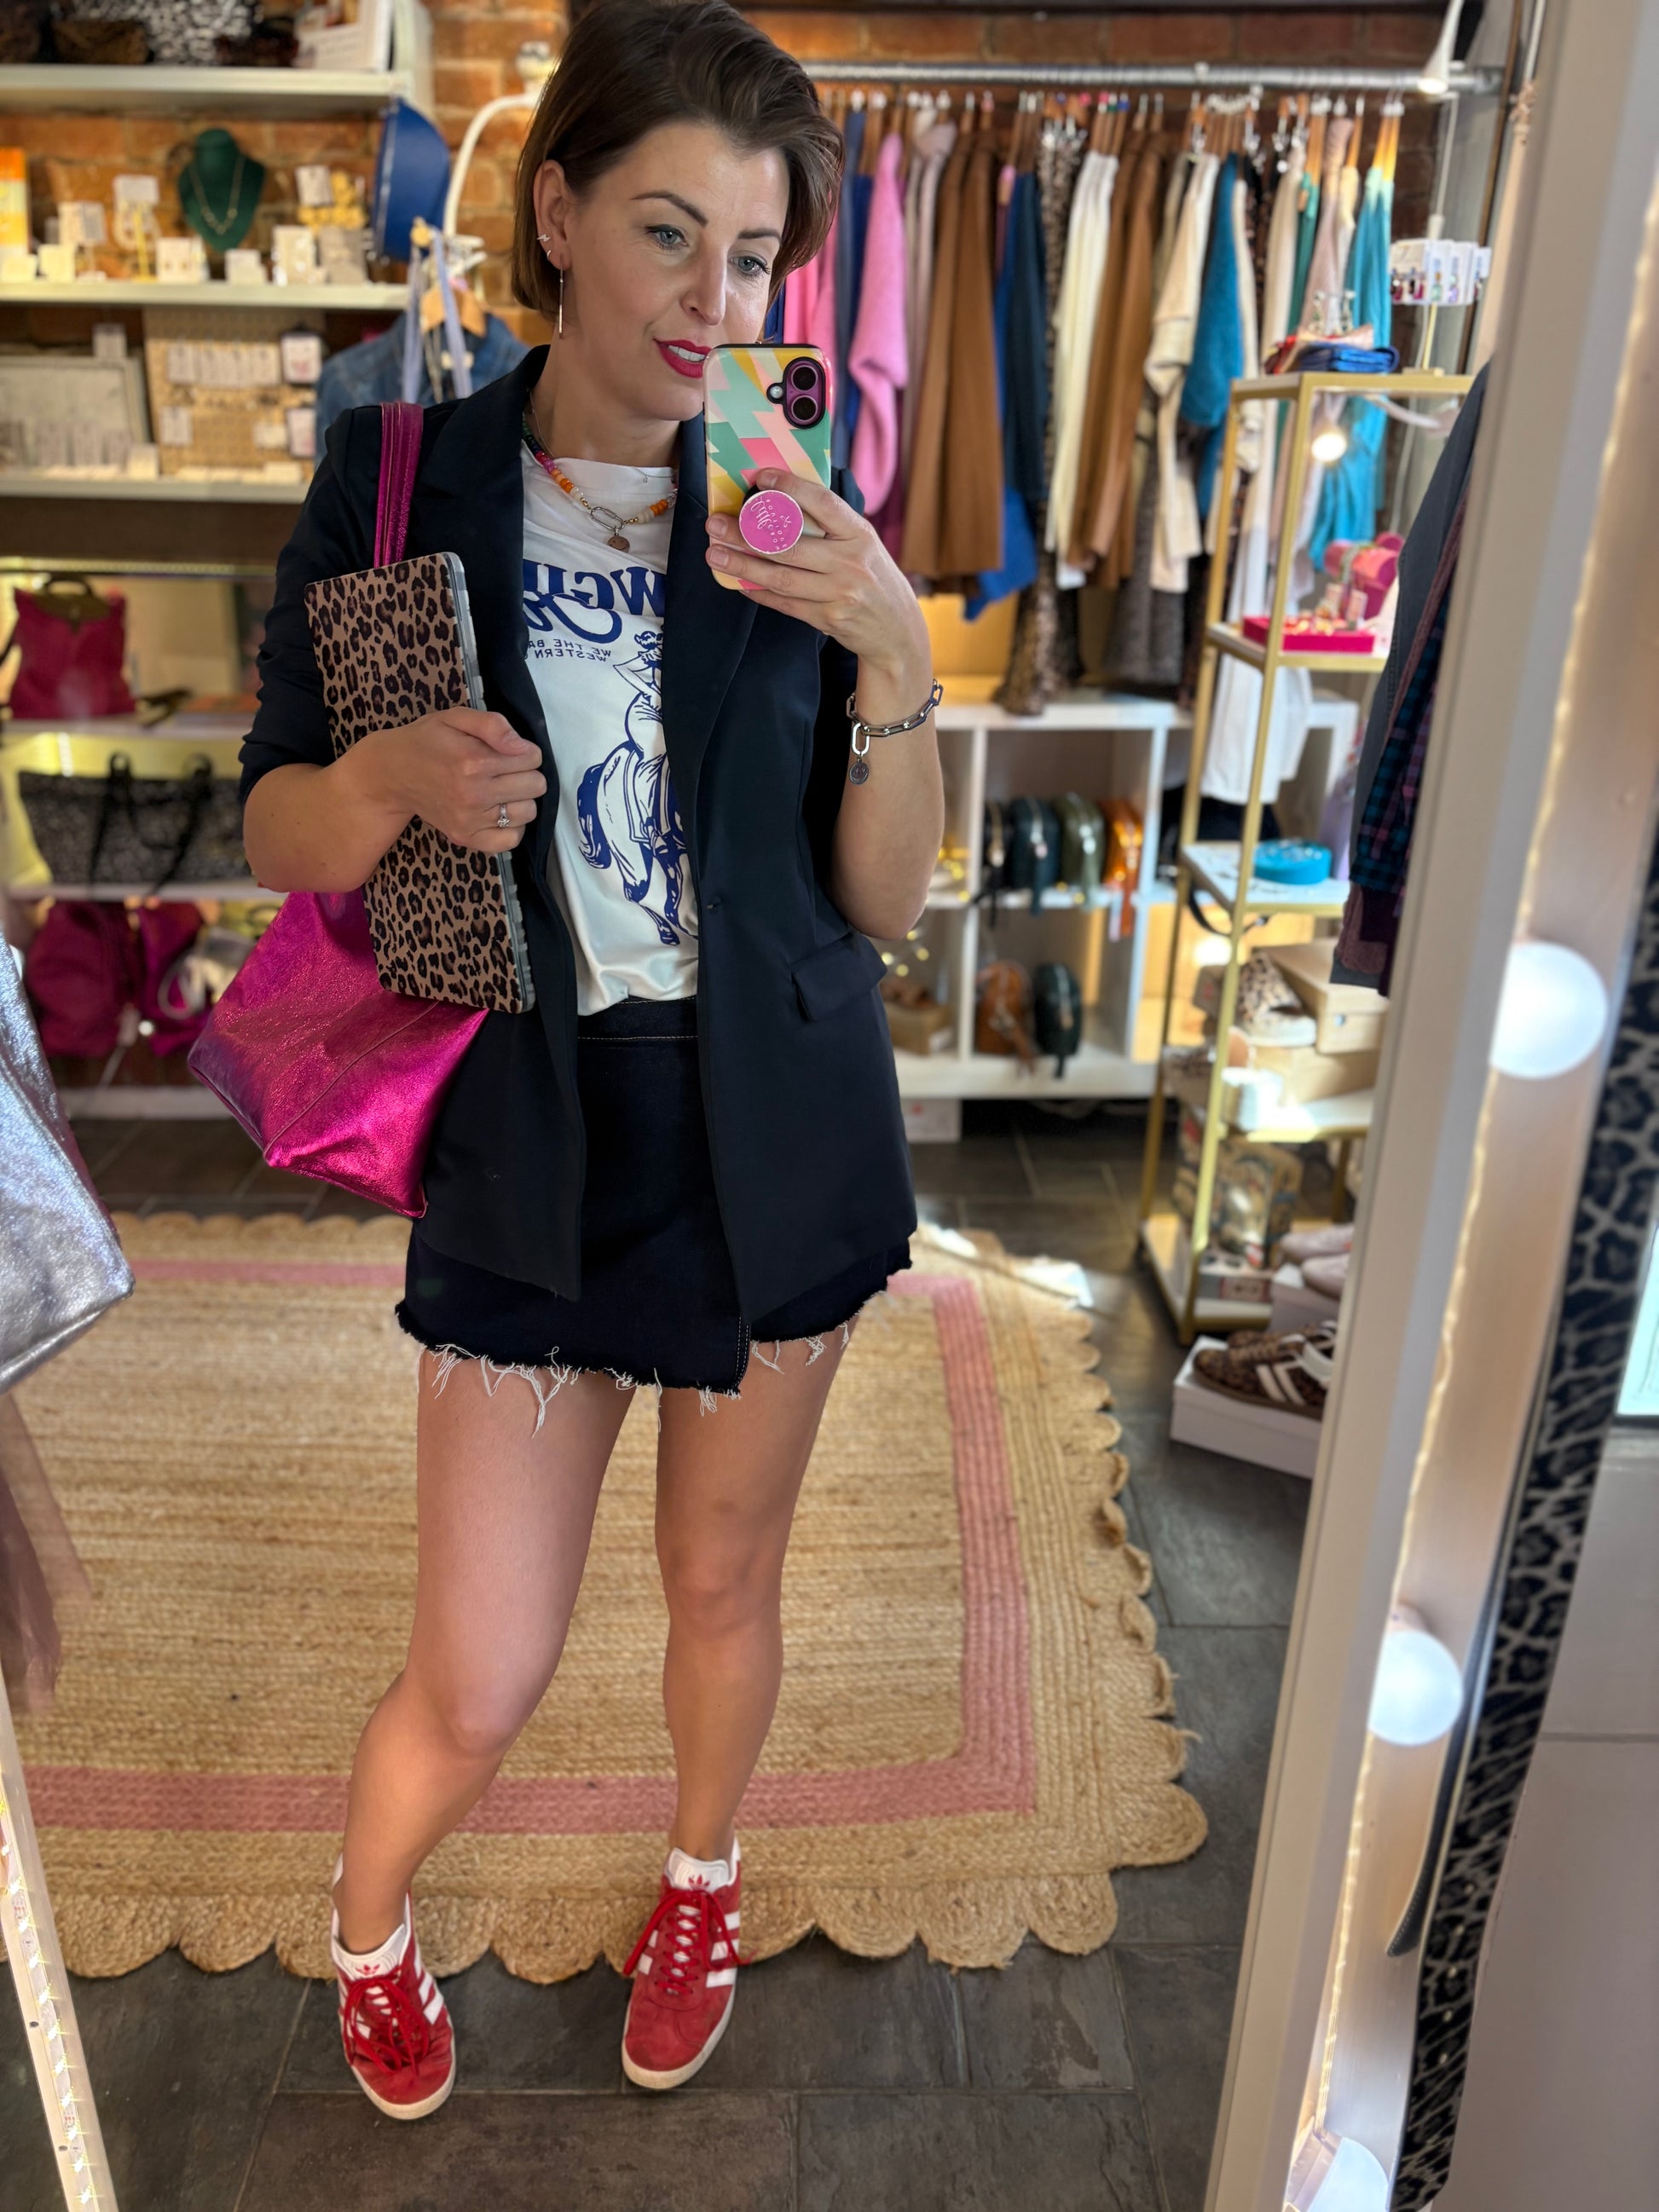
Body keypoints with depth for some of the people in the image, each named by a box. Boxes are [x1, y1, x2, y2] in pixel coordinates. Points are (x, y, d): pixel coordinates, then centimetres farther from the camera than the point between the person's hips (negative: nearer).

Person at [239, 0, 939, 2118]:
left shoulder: (796, 526, -2)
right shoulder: (395, 486, -4)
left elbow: (887, 902, -3)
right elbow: (278, 835, 0)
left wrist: (893, 657, -18)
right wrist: (394, 776, -22)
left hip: (775, 1132, 1)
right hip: (531, 1147, -1)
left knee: (722, 1580, 19)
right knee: (476, 1687, 6)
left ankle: (700, 1878, 52)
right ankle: (367, 1919, 44)